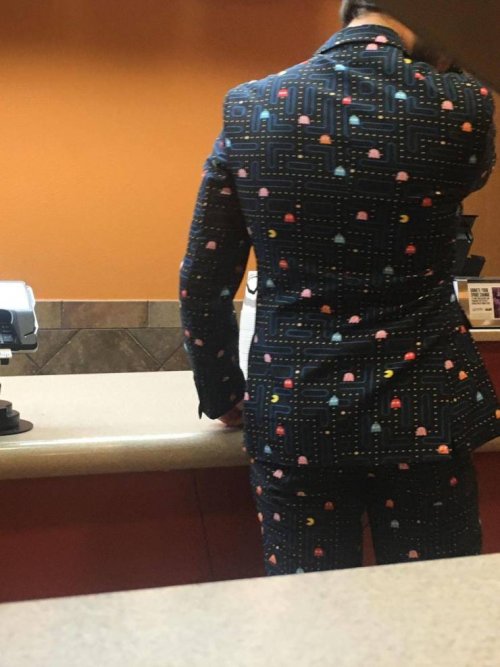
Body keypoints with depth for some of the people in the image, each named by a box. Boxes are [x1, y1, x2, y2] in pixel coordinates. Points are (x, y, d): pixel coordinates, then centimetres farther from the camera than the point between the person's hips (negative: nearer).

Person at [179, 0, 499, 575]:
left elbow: (203, 283, 2)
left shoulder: (250, 110, -1)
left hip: (293, 417, 2)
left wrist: (222, 396, 15)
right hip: (422, 418, -1)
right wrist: (439, 72, 16)